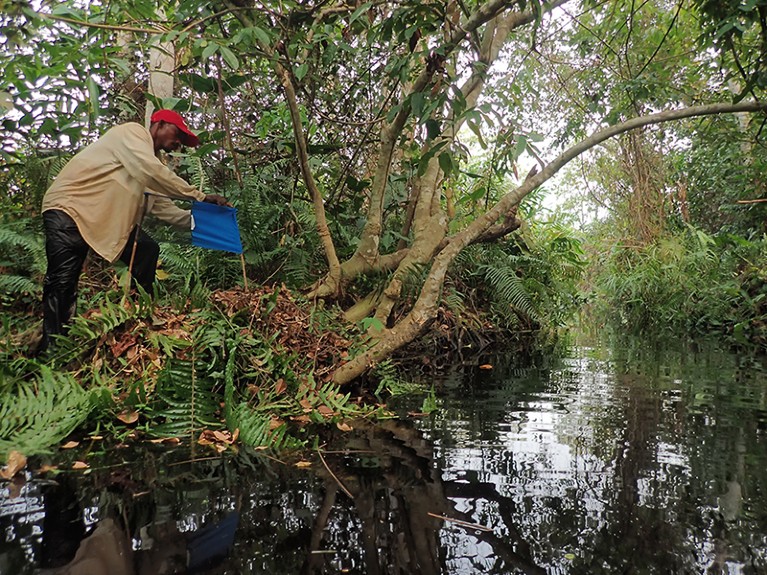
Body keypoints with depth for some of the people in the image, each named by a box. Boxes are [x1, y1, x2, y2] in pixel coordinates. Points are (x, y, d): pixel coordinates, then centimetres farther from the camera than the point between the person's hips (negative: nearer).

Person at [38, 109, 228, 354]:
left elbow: (160, 206, 11)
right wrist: (200, 196, -26)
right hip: (69, 207, -9)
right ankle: (50, 347, -11)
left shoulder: (149, 164, 13)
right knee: (63, 280, -17)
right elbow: (152, 173, -29)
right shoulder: (133, 133, -12)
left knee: (147, 250, -1)